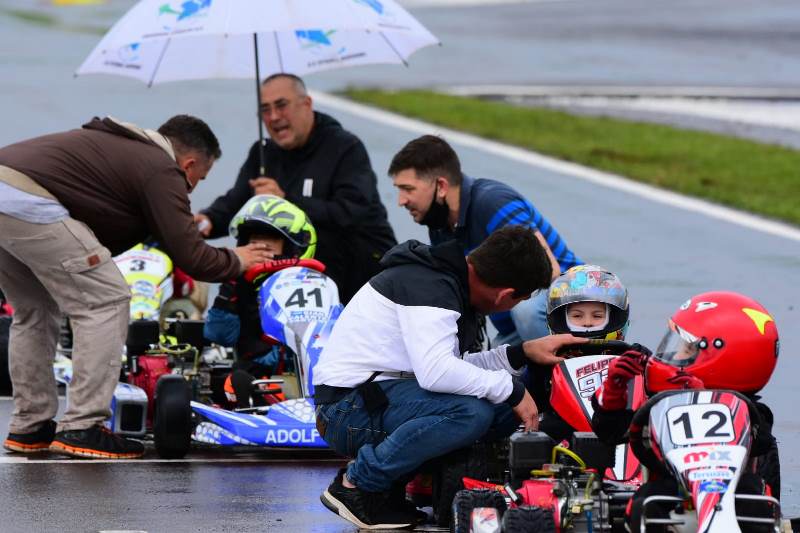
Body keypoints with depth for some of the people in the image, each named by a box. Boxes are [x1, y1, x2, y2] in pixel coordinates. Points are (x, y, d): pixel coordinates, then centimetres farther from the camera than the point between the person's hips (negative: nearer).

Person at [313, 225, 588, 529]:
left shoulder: (452, 282, 12)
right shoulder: (431, 286, -20)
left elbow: (456, 369, 15)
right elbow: (435, 372, -31)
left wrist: (523, 353, 9)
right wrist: (511, 389, -21)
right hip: (348, 406, -10)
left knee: (504, 410, 3)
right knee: (471, 411, -30)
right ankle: (356, 484, -15)